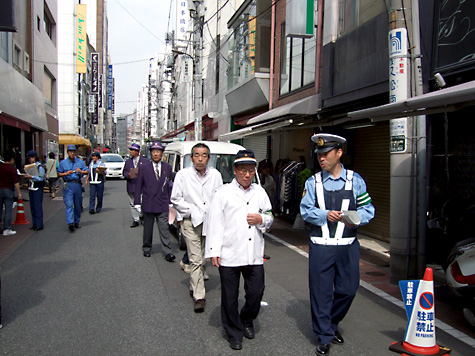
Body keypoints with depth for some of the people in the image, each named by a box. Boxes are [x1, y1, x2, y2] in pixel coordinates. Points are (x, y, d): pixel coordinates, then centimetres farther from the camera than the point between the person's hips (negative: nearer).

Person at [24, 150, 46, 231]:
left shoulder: (39, 166, -9)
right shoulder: (30, 166, 14)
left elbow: (41, 178, -14)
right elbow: (29, 176, 20)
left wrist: (31, 177, -20)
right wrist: (26, 175, 0)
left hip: (38, 188, -8)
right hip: (31, 188, 8)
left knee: (38, 206, -7)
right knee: (32, 206, 9)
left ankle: (39, 225, -2)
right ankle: (35, 224, 17)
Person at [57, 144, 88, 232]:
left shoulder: (80, 162, 12)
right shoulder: (63, 162, 8)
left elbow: (87, 171, 9)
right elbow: (59, 174, 7)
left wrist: (81, 171, -11)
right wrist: (66, 173, -11)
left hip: (77, 185, 2)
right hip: (68, 185, -2)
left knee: (78, 205, 8)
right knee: (69, 205, -13)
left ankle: (76, 222, 20)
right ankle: (70, 223, -22)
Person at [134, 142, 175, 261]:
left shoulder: (167, 167, 7)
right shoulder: (144, 167, 2)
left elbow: (169, 186, 8)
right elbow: (138, 186, 3)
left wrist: (169, 202, 5)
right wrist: (137, 202, -2)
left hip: (163, 204, 0)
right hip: (148, 204, 0)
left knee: (164, 228, -3)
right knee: (148, 229, 12)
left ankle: (168, 252, -3)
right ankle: (147, 249, 28)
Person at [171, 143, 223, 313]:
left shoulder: (215, 175, 3)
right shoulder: (183, 175, -4)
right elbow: (176, 199, 0)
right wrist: (192, 211, -9)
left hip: (210, 222, 3)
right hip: (191, 223, -3)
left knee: (204, 259, 14)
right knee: (195, 260, -5)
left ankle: (194, 286, 35)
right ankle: (199, 296, 0)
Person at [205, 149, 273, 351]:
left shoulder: (260, 192, 11)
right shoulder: (224, 192, -1)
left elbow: (270, 218, 19)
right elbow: (215, 223, -4)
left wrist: (262, 219, -5)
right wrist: (213, 251, -8)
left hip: (254, 255, 3)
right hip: (229, 255, -3)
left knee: (256, 292, 8)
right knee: (230, 297, 8)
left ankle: (247, 321, 37)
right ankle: (234, 333, 28)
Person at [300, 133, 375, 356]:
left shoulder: (355, 180, 3)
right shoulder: (312, 182, 4)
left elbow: (368, 208, 2)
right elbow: (306, 210, 0)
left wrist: (356, 219, -18)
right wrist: (326, 215, -17)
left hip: (348, 246, 1)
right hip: (320, 246, -1)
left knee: (348, 289, 10)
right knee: (320, 291, 4)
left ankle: (332, 323, 38)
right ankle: (324, 337, 22)